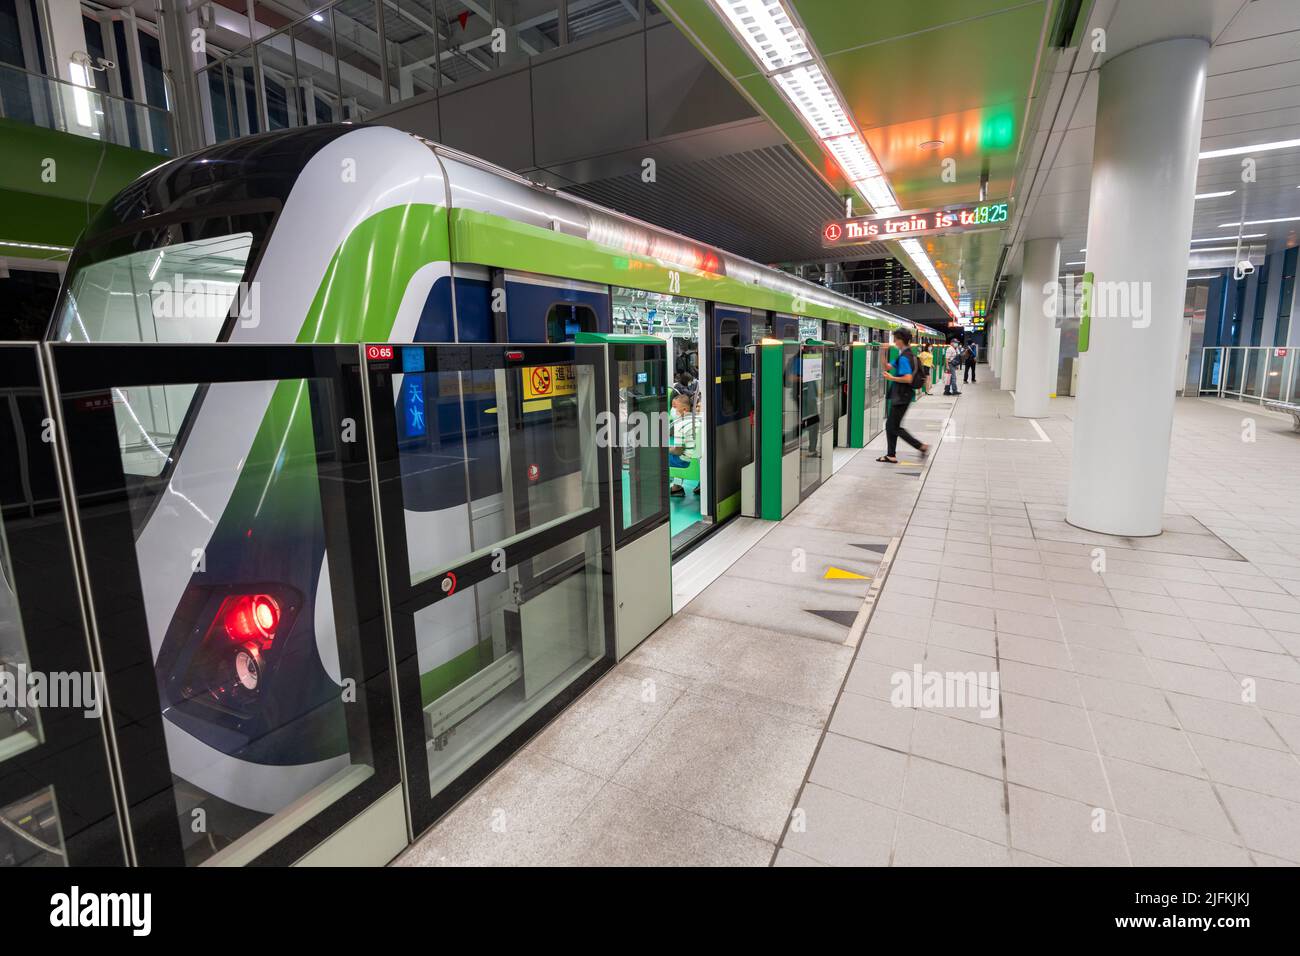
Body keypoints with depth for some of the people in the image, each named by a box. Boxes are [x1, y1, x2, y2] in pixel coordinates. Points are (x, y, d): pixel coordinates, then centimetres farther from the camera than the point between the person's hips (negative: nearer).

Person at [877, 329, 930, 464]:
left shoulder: (904, 358, -19)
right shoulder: (908, 355, 12)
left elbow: (908, 379, -28)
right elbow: (887, 367, 14)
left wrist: (892, 378, -18)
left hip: (901, 397, -10)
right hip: (901, 396, 10)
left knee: (894, 427, -3)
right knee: (890, 425, 13)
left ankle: (922, 446, 2)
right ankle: (891, 455, 18)